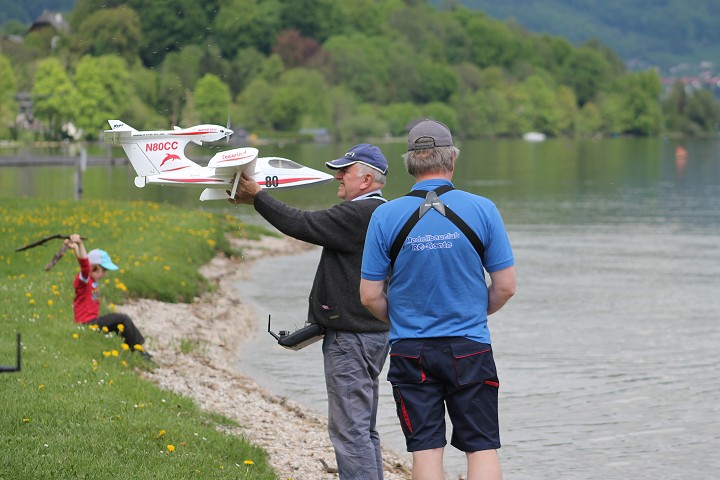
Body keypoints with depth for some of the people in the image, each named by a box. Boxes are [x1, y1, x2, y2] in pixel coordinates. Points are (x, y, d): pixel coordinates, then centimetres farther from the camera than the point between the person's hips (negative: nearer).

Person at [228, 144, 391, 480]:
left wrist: (256, 196, -6)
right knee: (363, 428, 16)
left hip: (352, 338, -11)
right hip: (373, 331, 11)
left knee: (349, 429, -9)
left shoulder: (360, 215, -18)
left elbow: (301, 225, -17)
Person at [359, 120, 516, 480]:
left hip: (410, 352, 1)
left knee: (425, 450, 6)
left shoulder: (385, 216, -6)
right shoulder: (482, 210, -6)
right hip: (470, 349, 0)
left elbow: (370, 296, -3)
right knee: (482, 448, 6)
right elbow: (506, 287, -2)